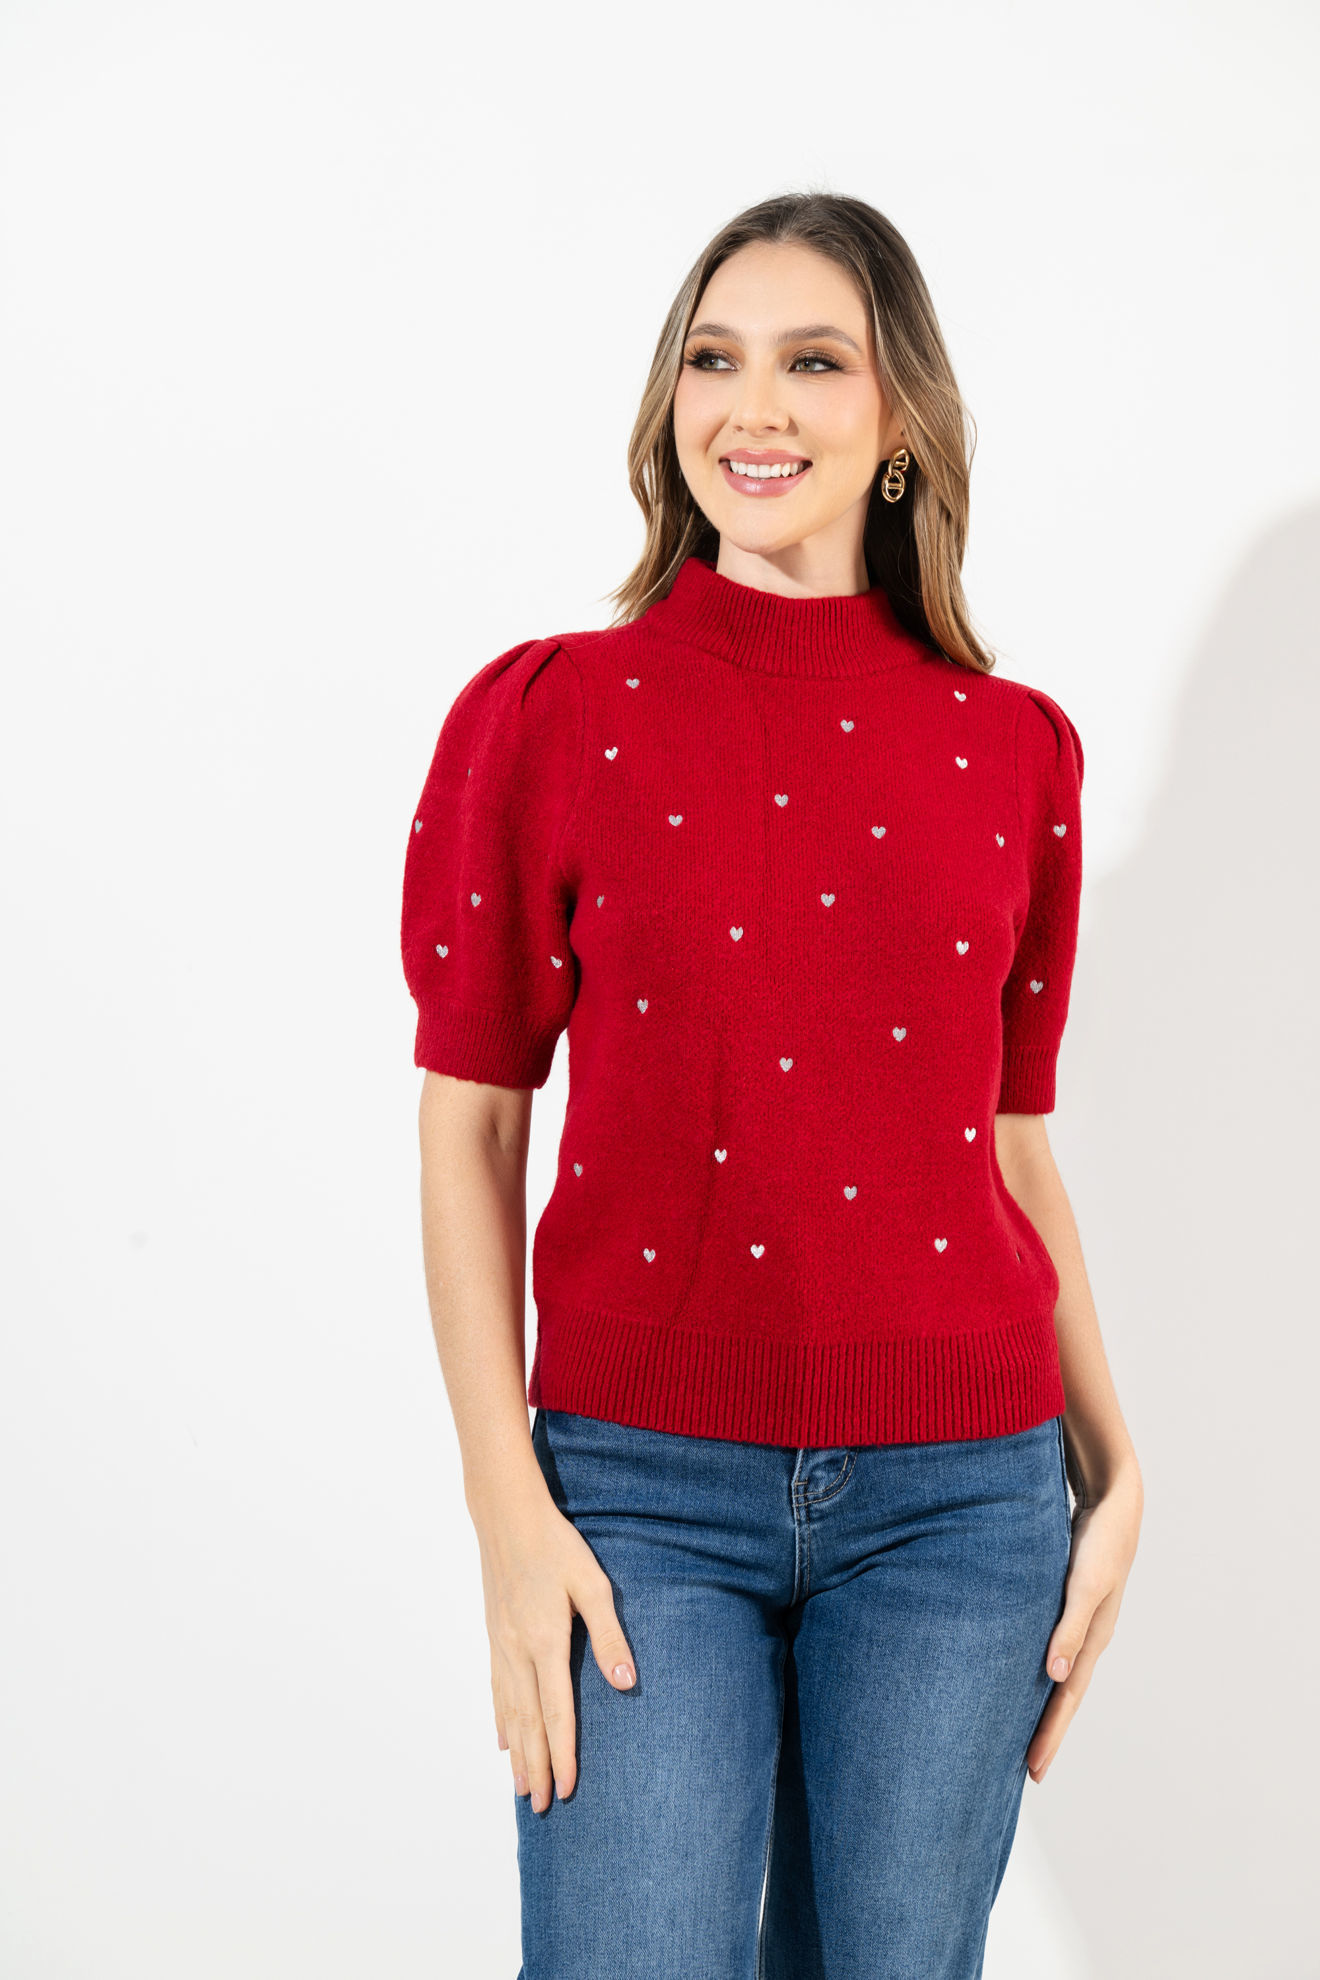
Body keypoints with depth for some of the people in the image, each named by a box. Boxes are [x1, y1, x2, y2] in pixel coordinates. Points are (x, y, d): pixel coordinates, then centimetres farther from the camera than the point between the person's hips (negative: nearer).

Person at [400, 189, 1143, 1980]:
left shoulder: (1015, 747, 4)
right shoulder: (543, 718, -3)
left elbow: (1011, 1134, 10)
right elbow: (471, 1122, -2)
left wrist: (1110, 1463, 4)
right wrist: (508, 1507, -7)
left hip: (958, 1494, 2)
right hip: (642, 1482, -2)